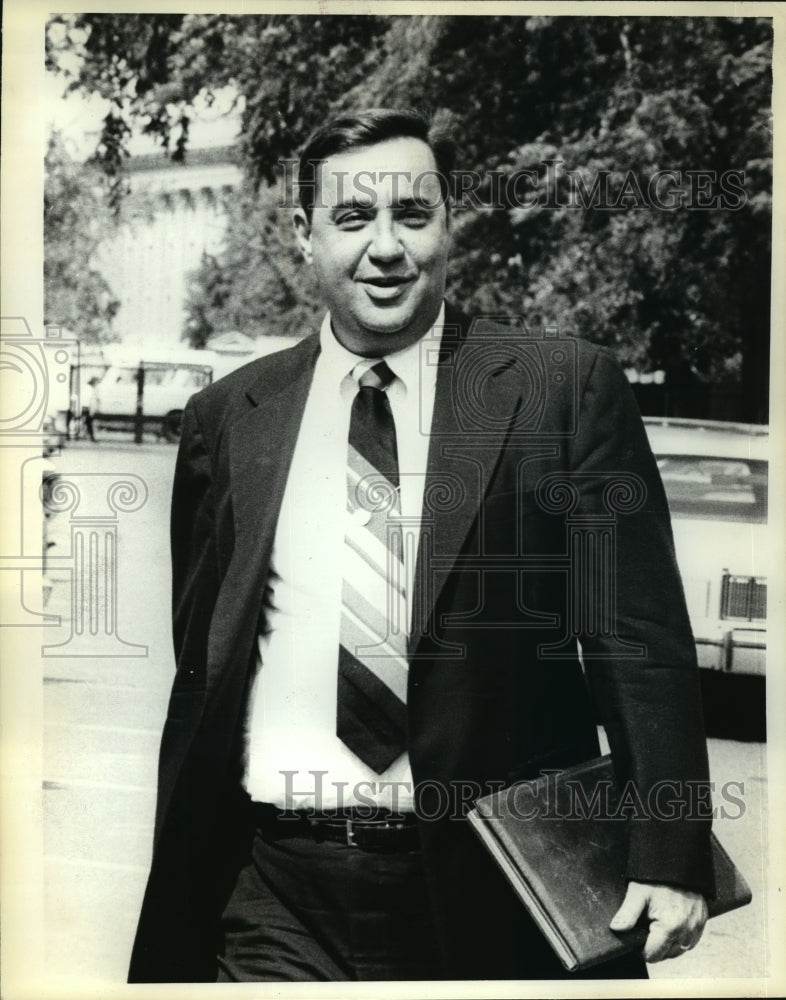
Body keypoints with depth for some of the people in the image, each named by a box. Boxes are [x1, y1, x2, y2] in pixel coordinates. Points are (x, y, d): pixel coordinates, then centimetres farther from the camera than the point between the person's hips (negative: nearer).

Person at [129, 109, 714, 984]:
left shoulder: (565, 387, -3)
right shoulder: (226, 418, 6)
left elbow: (640, 639, -5)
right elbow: (200, 667, 11)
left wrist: (670, 854, -12)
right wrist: (178, 890, 12)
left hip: (490, 888, -1)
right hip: (272, 890, 2)